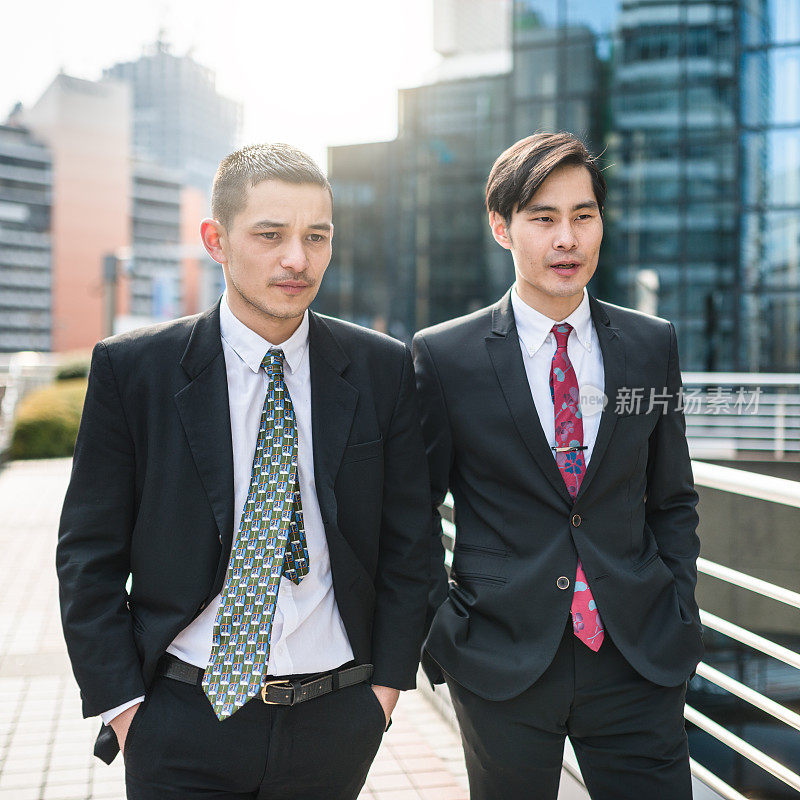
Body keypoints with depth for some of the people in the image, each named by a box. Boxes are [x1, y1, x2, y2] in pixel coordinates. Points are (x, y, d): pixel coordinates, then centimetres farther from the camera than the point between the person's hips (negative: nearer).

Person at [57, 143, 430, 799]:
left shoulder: (384, 370, -2)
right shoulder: (130, 370, -6)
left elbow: (406, 542, 4)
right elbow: (90, 555, -2)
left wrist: (388, 682, 1)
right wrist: (120, 703, -6)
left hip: (338, 721, 2)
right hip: (182, 726, -1)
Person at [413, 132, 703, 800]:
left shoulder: (653, 346, 4)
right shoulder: (443, 357, -6)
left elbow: (672, 499, 11)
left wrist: (680, 616, 3)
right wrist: (442, 627, -4)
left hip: (639, 661, 2)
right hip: (501, 662, -2)